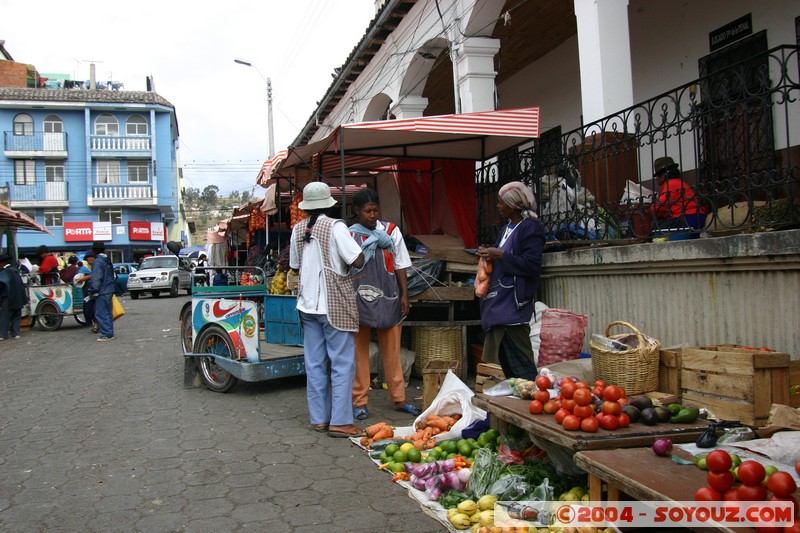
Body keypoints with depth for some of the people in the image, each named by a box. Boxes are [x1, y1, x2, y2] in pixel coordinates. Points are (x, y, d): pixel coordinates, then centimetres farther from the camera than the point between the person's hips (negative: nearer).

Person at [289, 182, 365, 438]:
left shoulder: (298, 229, 6)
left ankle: (319, 418, 18)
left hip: (307, 304, 6)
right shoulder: (335, 227, -11)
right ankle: (340, 422, 0)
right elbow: (358, 261, -18)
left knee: (314, 363, 11)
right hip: (334, 304, -6)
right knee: (342, 364, 0)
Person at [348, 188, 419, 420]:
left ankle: (399, 398, 20)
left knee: (392, 350, 9)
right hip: (360, 299, -1)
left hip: (388, 299, 2)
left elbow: (400, 265, 5)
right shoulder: (349, 235, -2)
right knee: (359, 351, 6)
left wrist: (404, 294, -1)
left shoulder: (391, 231, 3)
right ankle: (360, 401, 16)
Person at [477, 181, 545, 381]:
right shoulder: (507, 228, 16)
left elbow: (532, 265, -20)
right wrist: (489, 254, 3)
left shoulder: (531, 228, -11)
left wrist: (500, 256, -16)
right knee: (505, 360, 15)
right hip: (499, 304, 10)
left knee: (519, 362, -7)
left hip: (513, 305, -9)